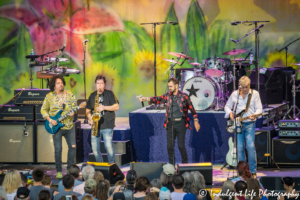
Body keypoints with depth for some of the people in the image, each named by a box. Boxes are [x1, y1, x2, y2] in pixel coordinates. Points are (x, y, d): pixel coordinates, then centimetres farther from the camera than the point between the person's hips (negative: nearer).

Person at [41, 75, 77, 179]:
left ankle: (70, 168, 14)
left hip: (69, 126, 2)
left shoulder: (70, 94, 3)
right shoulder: (49, 96, -2)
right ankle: (59, 171, 8)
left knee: (73, 146, -2)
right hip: (56, 127, -2)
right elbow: (43, 110, 4)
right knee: (58, 149, -3)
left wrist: (73, 112, -14)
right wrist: (50, 120, -9)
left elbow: (75, 106, 9)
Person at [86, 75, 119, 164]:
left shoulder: (109, 94, 3)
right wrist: (90, 119, -1)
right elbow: (88, 110, 18)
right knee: (95, 148, 2)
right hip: (95, 125, 4)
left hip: (107, 125, -4)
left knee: (108, 146, -14)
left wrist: (104, 107, -14)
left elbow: (116, 107, -4)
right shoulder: (92, 95, 14)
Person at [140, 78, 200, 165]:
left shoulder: (184, 96, -3)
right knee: (170, 146, 4)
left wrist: (196, 121, 2)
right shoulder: (168, 95, 8)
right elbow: (158, 99, 1)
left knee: (181, 146, -3)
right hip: (170, 123, 4)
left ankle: (185, 164, 12)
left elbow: (191, 108, 2)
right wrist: (146, 99, -14)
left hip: (180, 123, -4)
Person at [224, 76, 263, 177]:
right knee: (240, 148, 1)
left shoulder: (255, 94, 2)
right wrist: (230, 113, -4)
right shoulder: (234, 94, 7)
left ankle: (253, 171, -3)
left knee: (250, 146, -12)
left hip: (249, 124, -2)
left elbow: (259, 108, 0)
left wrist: (254, 115, -21)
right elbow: (227, 106, 17)